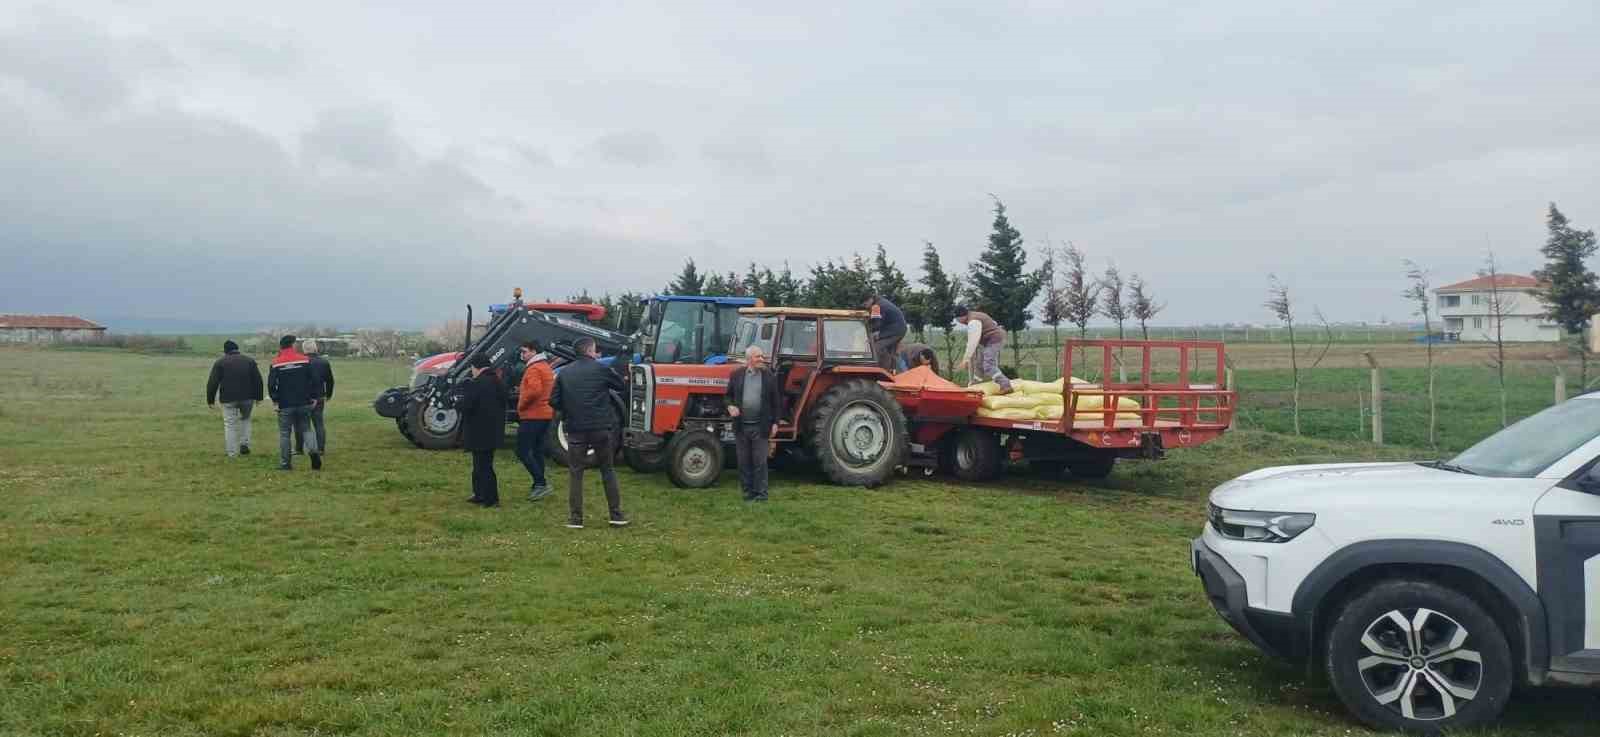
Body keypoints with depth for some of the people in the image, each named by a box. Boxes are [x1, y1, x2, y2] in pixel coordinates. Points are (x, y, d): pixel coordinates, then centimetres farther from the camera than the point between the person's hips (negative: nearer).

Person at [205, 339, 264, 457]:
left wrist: (210, 399, 6)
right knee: (245, 419, 24)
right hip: (247, 398, 2)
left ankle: (232, 453, 6)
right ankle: (244, 444, 11)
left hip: (229, 399, -2)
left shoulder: (220, 362, 3)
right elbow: (258, 380, 7)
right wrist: (258, 397, 12)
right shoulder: (250, 361, 9)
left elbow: (212, 383, -1)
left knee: (230, 424, 5)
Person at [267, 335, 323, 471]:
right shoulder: (304, 360, 0)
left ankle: (284, 463, 8)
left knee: (284, 433, 6)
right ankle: (313, 450, -11)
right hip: (304, 403, 2)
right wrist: (315, 397, 8)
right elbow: (314, 379, -1)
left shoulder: (276, 363, -4)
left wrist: (275, 398, 11)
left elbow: (271, 384, -5)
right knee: (305, 429, 13)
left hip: (285, 405, -2)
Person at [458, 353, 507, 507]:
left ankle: (490, 499, 3)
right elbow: (502, 404, 15)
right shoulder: (497, 382, 7)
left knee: (483, 466, -1)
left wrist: (457, 402, 0)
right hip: (493, 432, 9)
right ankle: (480, 495, 28)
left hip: (479, 434, -9)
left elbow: (464, 406, -23)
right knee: (483, 464, 19)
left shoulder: (476, 384, -19)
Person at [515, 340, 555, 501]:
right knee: (537, 450, 15)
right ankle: (539, 486, 18)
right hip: (545, 415, 10)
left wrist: (521, 405, -17)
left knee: (523, 452, -8)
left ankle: (541, 483, -14)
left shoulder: (534, 369, -15)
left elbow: (534, 390, -31)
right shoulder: (546, 367, 17)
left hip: (532, 416, -10)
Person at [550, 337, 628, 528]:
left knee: (576, 473, 8)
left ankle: (575, 518, 5)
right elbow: (621, 386, 10)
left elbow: (554, 401, 2)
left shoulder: (564, 372, 4)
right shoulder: (600, 369, -3)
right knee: (607, 470, 11)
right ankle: (617, 515, 12)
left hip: (576, 429, 1)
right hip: (600, 428, -1)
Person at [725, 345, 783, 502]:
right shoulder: (736, 375, 5)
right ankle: (747, 492, 17)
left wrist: (775, 423, 0)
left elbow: (775, 401, 4)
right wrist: (730, 406, -9)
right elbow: (728, 395, 12)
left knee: (760, 462, 0)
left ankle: (761, 494, 7)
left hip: (761, 427, -2)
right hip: (741, 426, 2)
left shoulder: (769, 377, 2)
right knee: (744, 462, 8)